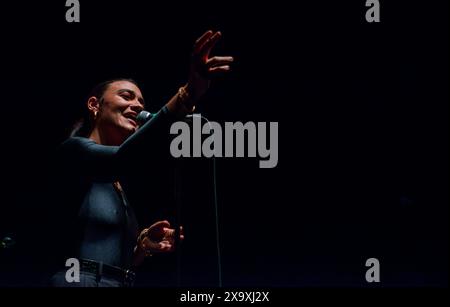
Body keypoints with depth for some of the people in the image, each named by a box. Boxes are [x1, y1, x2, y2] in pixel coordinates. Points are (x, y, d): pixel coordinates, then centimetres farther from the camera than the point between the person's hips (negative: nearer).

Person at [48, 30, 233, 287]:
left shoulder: (117, 189, 23)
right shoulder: (74, 150, -1)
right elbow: (124, 159, -24)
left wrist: (144, 245, 4)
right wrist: (188, 95, -35)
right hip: (78, 281, -9)